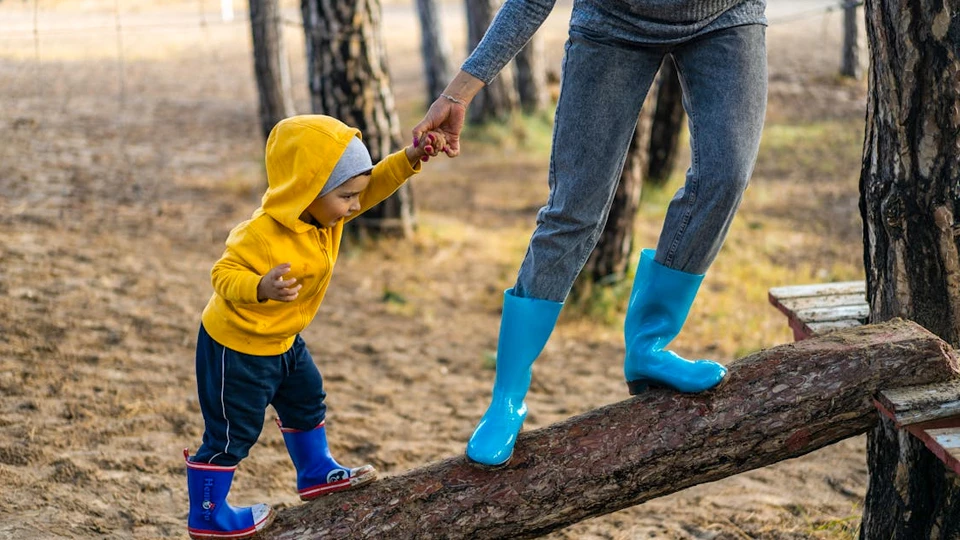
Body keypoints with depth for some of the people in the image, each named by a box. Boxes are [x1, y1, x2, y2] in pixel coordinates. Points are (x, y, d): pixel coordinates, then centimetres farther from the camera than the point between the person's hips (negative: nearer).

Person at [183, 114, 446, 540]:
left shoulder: (323, 212, -8)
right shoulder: (262, 235, -34)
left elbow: (373, 185, -2)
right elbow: (224, 276, -32)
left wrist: (409, 159, -17)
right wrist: (262, 288, -51)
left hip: (280, 340, 9)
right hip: (236, 346, -9)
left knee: (306, 400, 25)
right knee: (232, 432, 2)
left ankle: (316, 473, 45)